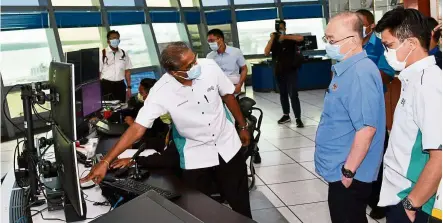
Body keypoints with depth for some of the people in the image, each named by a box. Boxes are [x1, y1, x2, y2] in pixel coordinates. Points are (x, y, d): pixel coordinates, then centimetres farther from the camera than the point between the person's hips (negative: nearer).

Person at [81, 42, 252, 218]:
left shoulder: (209, 67, -18)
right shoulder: (161, 92, -25)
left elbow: (228, 96, -1)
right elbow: (137, 128, -24)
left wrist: (243, 126, 10)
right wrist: (105, 161, -28)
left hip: (227, 145, 2)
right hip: (195, 154, -2)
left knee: (240, 204, 13)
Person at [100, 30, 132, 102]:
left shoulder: (124, 54, 8)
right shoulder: (102, 54, -2)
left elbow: (127, 71, 10)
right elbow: (98, 72, -2)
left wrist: (129, 87, 6)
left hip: (120, 85, 3)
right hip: (107, 85, -3)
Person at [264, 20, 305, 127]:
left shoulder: (290, 38, -1)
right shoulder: (273, 41, 7)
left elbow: (301, 38, -21)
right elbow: (266, 53, -9)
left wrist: (285, 37, -25)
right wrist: (272, 39, -15)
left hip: (291, 71, -4)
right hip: (279, 72, 4)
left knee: (293, 94, -10)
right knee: (283, 94, 13)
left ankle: (298, 118, -10)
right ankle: (286, 115, 26)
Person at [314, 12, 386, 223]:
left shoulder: (360, 74, -23)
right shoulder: (346, 68, 8)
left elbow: (366, 129, -28)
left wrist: (348, 171, -22)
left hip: (347, 173, -9)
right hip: (339, 169, 9)